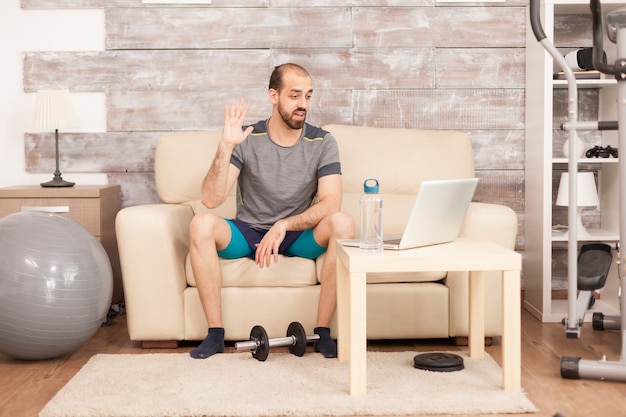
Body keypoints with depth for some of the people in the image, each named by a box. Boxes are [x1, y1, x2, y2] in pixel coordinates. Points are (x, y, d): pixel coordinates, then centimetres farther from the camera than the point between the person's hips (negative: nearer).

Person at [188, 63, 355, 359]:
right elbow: (210, 200, -17)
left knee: (342, 223, -29)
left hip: (299, 235, 0)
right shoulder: (246, 139, -8)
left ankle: (322, 332, -21)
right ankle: (215, 333, -20)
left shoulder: (322, 143, -5)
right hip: (247, 233, 0)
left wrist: (283, 226, -28)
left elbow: (331, 203, -16)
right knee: (201, 224, -29)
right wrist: (225, 147, -30)